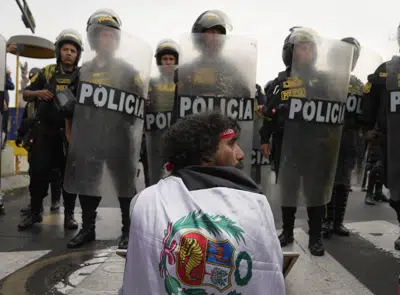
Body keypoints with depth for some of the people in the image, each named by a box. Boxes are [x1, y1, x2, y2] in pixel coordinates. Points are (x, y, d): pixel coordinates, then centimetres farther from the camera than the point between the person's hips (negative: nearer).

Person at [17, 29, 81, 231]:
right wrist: (37, 93, -9)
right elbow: (25, 94, 12)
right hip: (46, 131, 1)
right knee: (38, 172, 1)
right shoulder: (47, 72, 8)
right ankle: (35, 212, 17)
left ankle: (69, 214, 15)